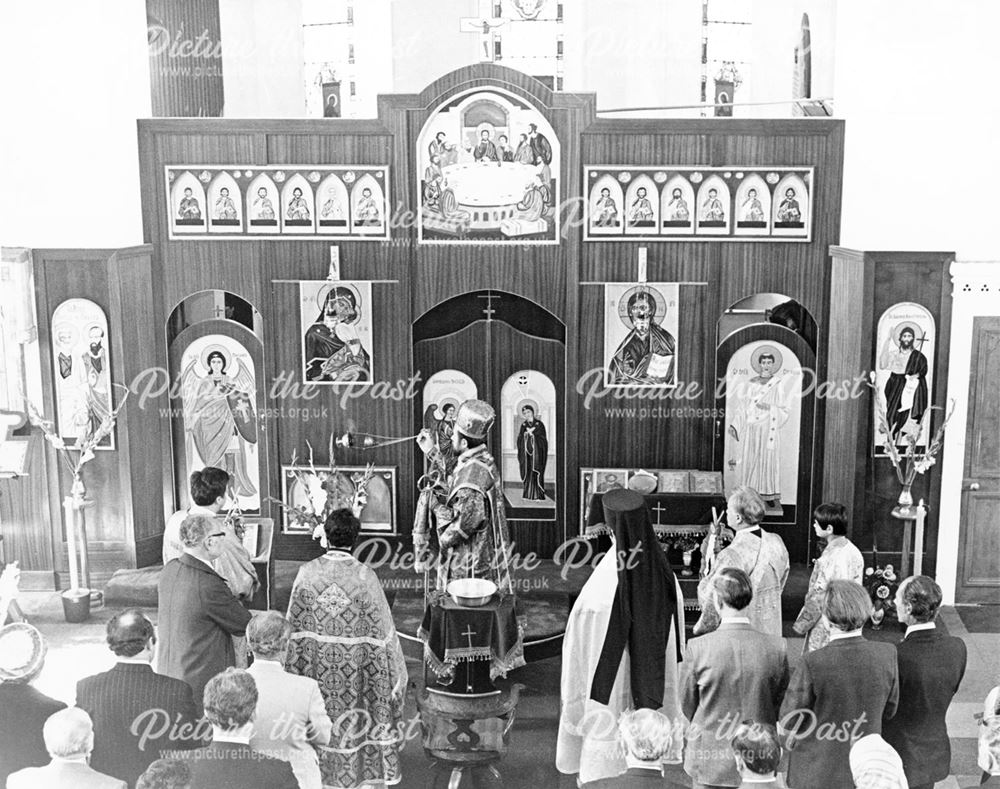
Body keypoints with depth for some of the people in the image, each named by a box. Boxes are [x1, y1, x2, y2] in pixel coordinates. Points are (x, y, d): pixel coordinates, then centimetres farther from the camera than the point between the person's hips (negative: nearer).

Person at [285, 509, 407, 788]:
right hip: (355, 666, -1)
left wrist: (292, 670, 9)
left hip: (316, 665, 2)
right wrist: (395, 672, 3)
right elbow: (382, 630, -10)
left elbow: (294, 626, -3)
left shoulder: (306, 573, -10)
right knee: (353, 724, 13)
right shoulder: (365, 577, -16)